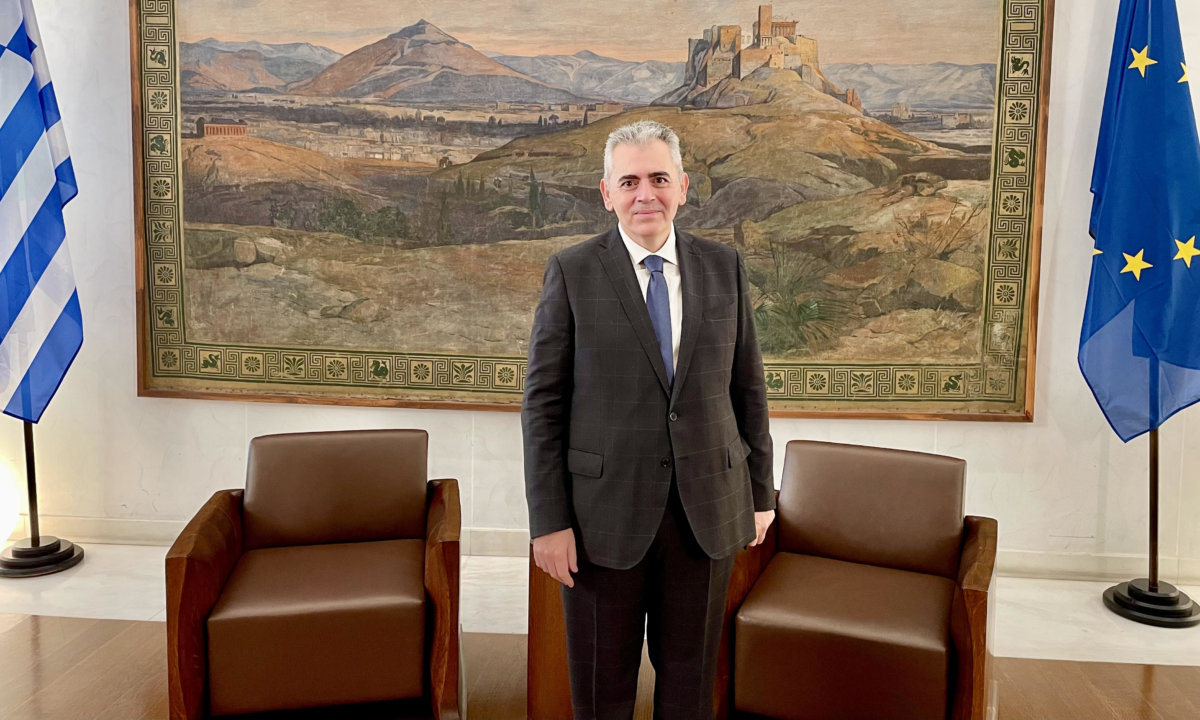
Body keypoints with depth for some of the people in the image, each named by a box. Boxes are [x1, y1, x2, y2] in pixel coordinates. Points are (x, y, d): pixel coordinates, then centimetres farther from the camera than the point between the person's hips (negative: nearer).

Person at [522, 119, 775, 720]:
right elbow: (543, 402, -6)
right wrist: (548, 519, -9)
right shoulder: (572, 272, -5)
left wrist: (760, 492, 8)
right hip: (605, 511, -2)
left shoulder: (724, 267, 4)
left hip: (706, 511, 3)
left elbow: (747, 386, 8)